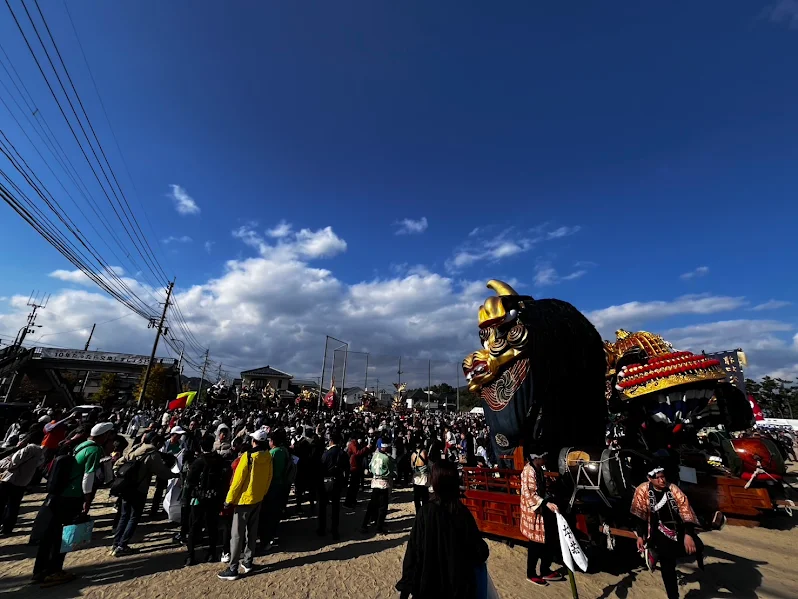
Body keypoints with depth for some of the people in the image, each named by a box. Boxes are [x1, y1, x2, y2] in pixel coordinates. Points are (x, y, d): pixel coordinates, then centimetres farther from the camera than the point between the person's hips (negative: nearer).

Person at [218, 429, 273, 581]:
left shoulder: (248, 456, -22)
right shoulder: (268, 457, -4)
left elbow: (238, 480, -19)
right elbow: (268, 478, 5)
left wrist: (229, 499, -8)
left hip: (244, 499, -6)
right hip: (258, 498, 6)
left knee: (237, 534, 4)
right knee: (252, 532, 17)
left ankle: (233, 569, 9)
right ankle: (247, 562, 26)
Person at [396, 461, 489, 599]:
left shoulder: (425, 512, -19)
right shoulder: (464, 513, -14)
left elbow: (413, 550, -14)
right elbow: (480, 550, -6)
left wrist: (405, 584, -3)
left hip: (429, 584, -1)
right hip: (460, 584, 1)